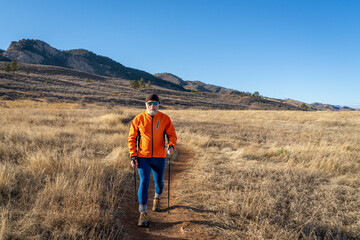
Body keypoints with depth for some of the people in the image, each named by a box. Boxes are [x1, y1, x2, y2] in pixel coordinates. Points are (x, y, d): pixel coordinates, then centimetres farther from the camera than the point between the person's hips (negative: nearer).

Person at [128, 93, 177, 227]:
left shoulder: (165, 119, -2)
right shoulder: (138, 119, -4)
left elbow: (172, 135, -1)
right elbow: (132, 138, 2)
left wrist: (171, 146, -22)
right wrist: (133, 156, -5)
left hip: (159, 157, 1)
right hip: (143, 157, -1)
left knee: (158, 182, 16)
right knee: (144, 182, -11)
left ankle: (157, 198, 49)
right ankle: (143, 214, -3)